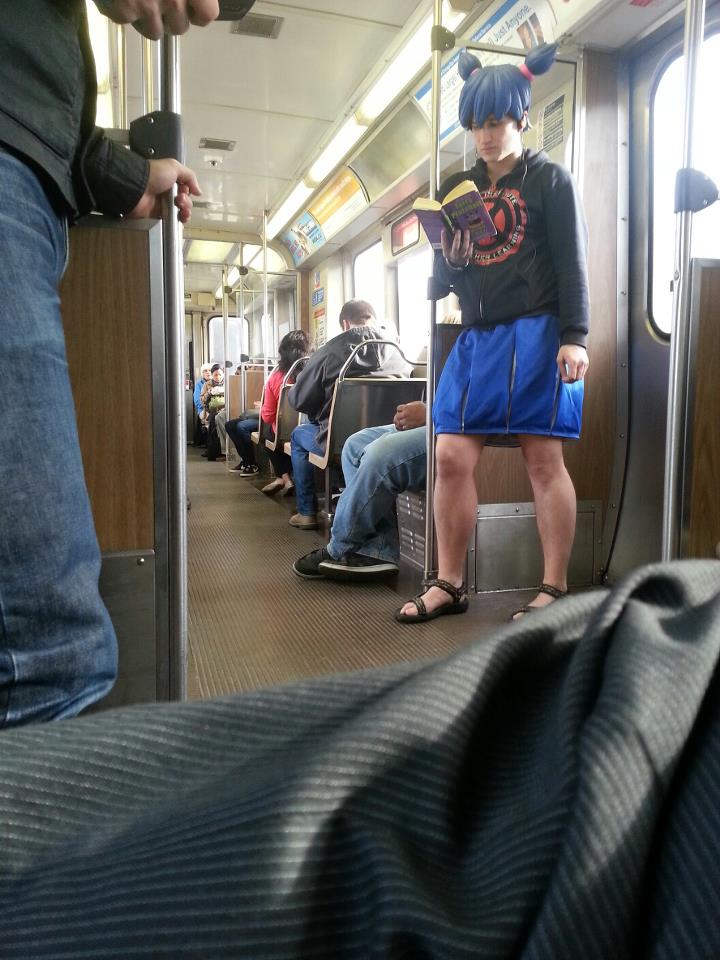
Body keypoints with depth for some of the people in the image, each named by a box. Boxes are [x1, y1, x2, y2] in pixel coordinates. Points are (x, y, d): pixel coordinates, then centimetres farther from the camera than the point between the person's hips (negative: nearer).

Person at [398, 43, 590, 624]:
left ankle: (556, 589, 6)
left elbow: (572, 262, -4)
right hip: (476, 337, 5)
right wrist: (448, 256, -1)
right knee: (452, 457, -3)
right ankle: (449, 585, 8)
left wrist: (574, 336, -14)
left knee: (543, 459, -4)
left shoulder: (550, 179, 4)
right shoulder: (461, 187, 17)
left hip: (536, 334, -5)